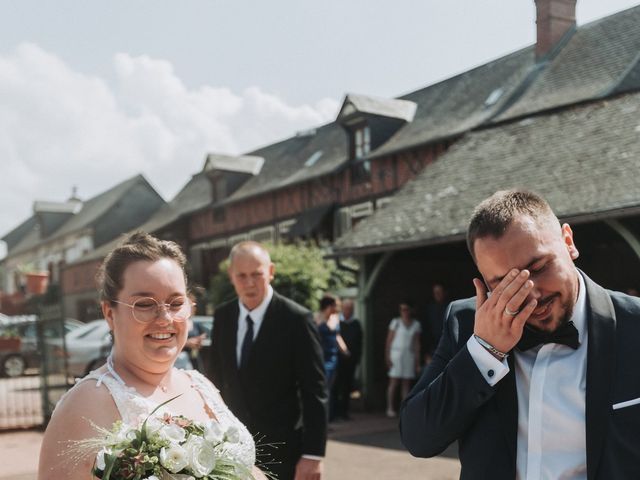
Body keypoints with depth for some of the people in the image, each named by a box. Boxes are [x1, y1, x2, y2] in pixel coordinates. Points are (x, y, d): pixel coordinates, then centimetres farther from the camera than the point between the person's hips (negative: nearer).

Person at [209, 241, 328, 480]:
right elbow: (217, 379, 11)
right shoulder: (223, 316, 2)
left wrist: (313, 454, -15)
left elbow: (314, 391, -12)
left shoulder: (296, 319, -13)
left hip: (282, 452, -4)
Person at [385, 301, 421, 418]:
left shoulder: (416, 324, 9)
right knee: (394, 382, -7)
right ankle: (390, 408, -4)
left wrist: (417, 360, 6)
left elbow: (417, 343, 10)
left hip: (409, 355, 3)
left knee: (407, 384, 1)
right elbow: (389, 341, 0)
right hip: (396, 354, -3)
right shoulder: (395, 322, 1)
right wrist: (387, 357, -8)